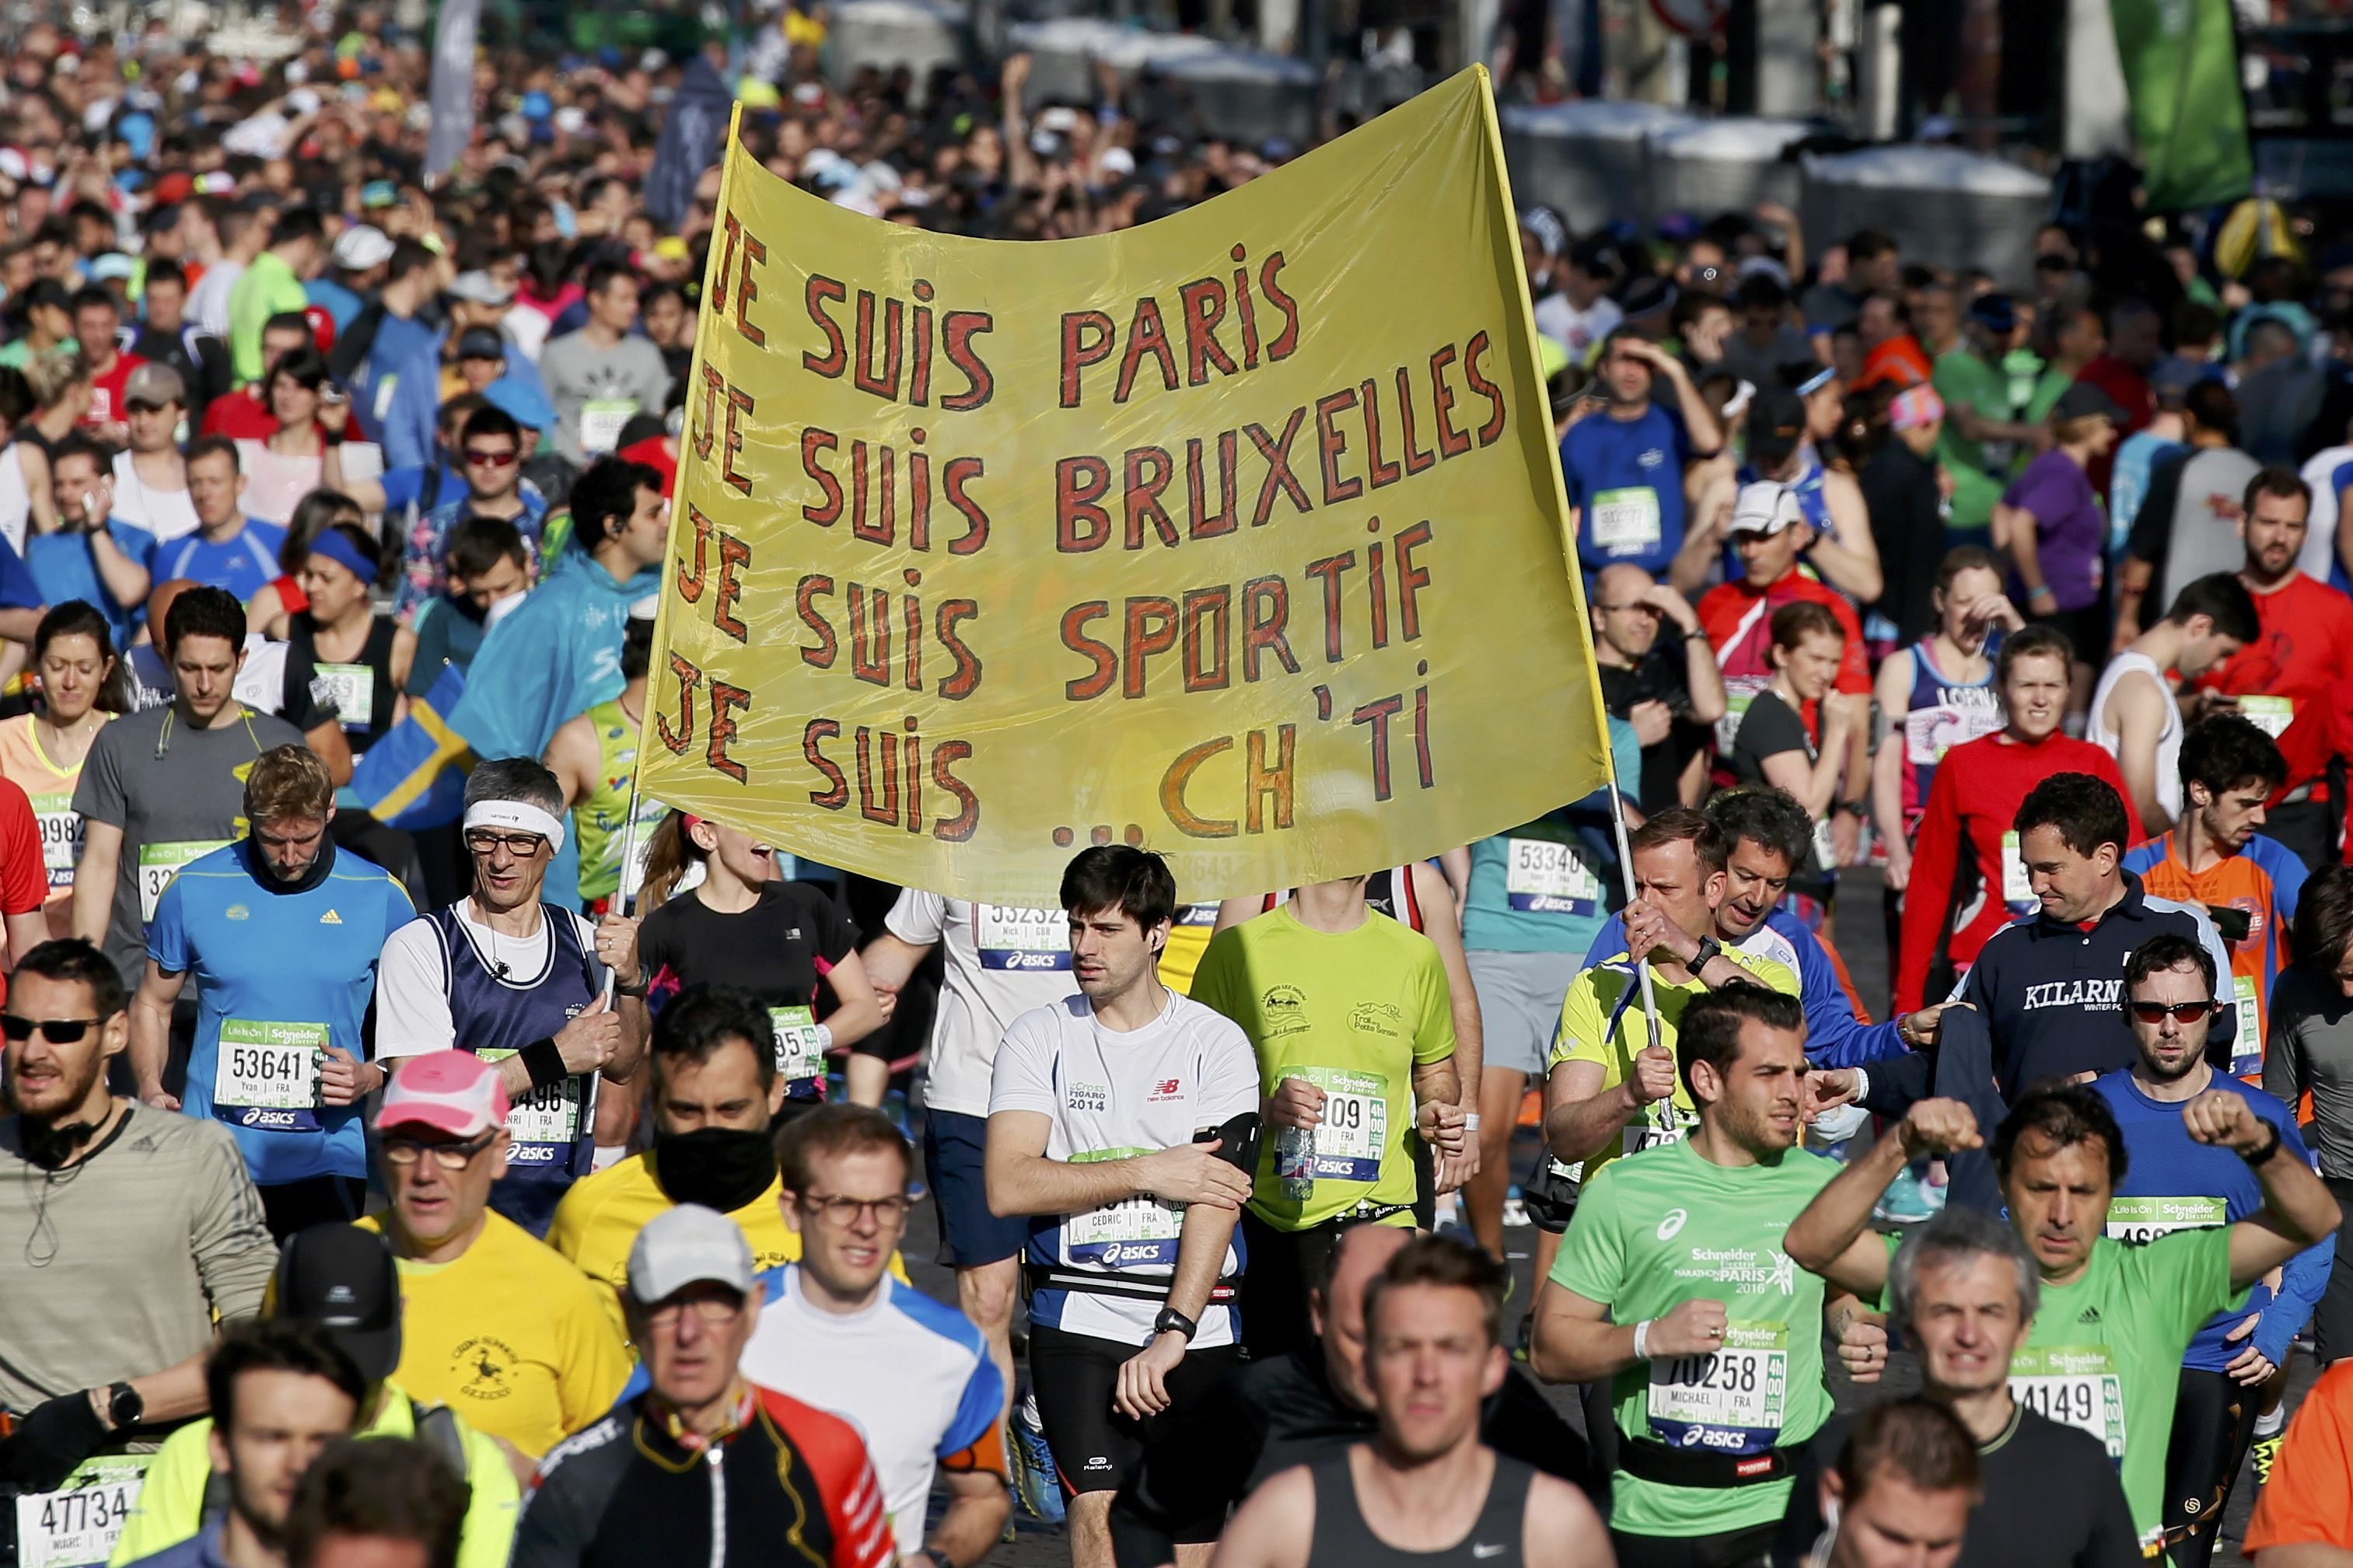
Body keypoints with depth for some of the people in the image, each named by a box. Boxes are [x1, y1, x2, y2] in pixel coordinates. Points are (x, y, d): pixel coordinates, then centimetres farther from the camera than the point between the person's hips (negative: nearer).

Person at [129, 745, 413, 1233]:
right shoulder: (193, 891, 2)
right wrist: (151, 1092, -3)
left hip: (327, 1167, 0)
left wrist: (371, 1078, -10)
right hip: (214, 1155, 0)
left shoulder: (382, 899, 1)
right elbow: (153, 1004, 13)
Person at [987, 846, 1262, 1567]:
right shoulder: (1040, 1038, 4)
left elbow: (1217, 1196, -8)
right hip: (1079, 1321, 0)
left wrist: (1173, 1333, -18)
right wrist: (1147, 1171, -12)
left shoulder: (1215, 1041, 2)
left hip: (1196, 1326, 0)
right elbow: (1007, 1186, -8)